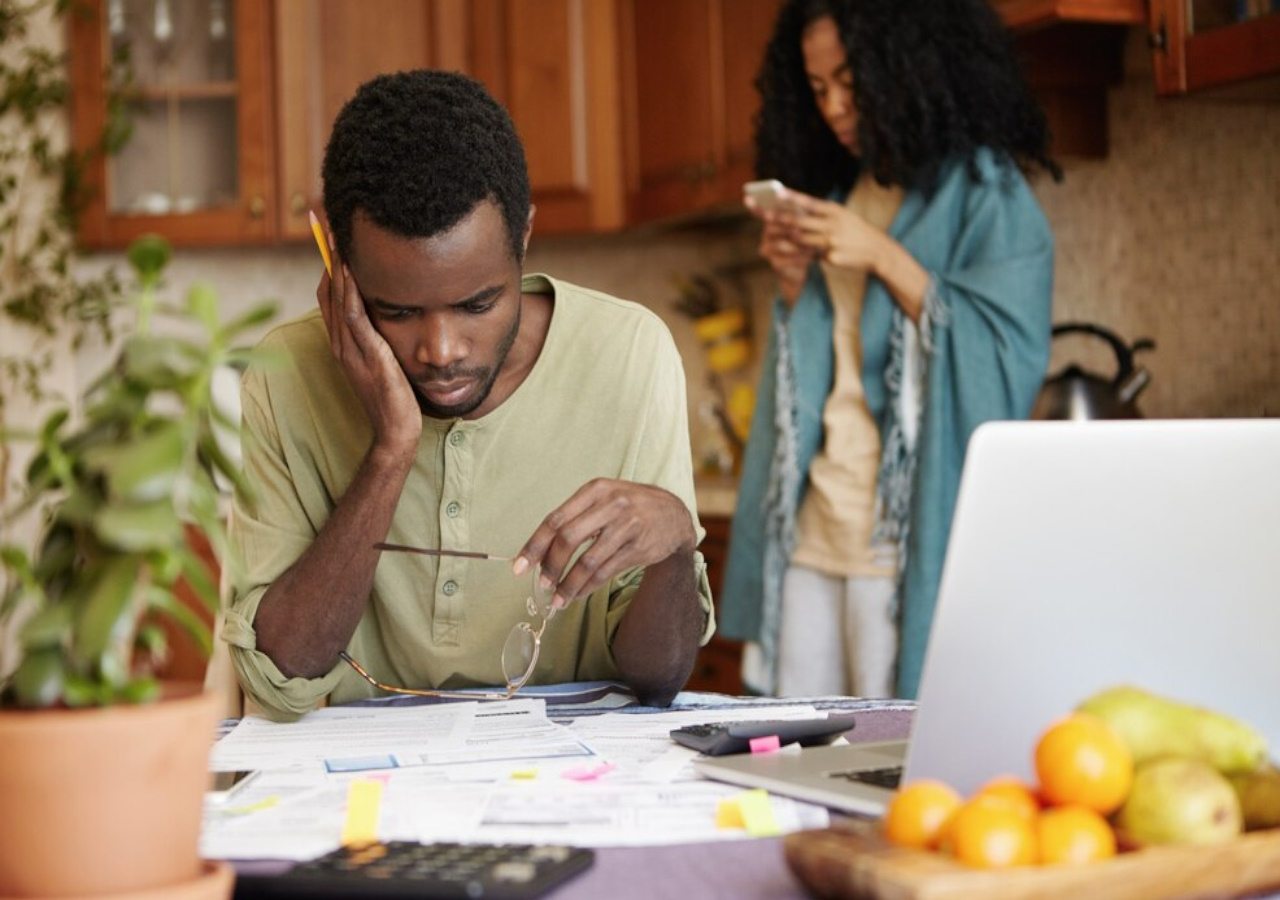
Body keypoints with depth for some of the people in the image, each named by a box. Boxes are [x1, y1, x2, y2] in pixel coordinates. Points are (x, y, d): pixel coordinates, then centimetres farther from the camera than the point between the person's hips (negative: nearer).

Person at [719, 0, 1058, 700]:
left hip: (910, 532, -6)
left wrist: (885, 259, -15)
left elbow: (1013, 355, -13)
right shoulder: (838, 191, 17)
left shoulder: (984, 191, -3)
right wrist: (793, 284, 3)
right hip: (814, 528, 6)